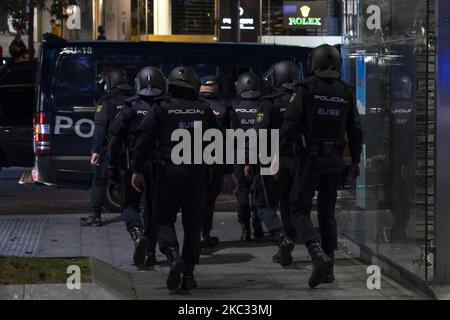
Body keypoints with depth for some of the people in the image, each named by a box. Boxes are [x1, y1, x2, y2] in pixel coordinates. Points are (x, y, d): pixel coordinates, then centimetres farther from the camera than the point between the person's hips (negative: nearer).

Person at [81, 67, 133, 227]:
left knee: (99, 181, 5)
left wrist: (95, 151, -16)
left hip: (109, 149, -4)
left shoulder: (106, 102, -9)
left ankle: (95, 216, 5)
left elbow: (100, 128, -15)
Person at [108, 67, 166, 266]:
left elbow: (115, 139, -5)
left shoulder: (130, 109, -3)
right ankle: (150, 252, 15)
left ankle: (138, 234, -21)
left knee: (129, 205, 8)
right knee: (153, 208, 13)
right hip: (159, 166, 2)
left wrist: (112, 167, 1)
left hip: (133, 165, -2)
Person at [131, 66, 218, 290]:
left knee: (165, 220, 8)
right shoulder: (204, 110, 7)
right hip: (197, 173, 2)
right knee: (193, 224, 10)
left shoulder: (161, 109, 0)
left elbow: (144, 140, -6)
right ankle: (188, 274, 8)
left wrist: (137, 170, -1)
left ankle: (174, 256, -18)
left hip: (169, 171, -2)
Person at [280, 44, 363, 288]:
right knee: (327, 211, 14)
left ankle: (318, 256, -20)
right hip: (335, 159, 5)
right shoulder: (346, 93, 5)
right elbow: (355, 130, 9)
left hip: (311, 156, -5)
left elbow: (290, 124, -13)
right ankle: (328, 267, 15)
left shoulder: (307, 89, -9)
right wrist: (355, 161, 18)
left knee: (300, 209, 1)